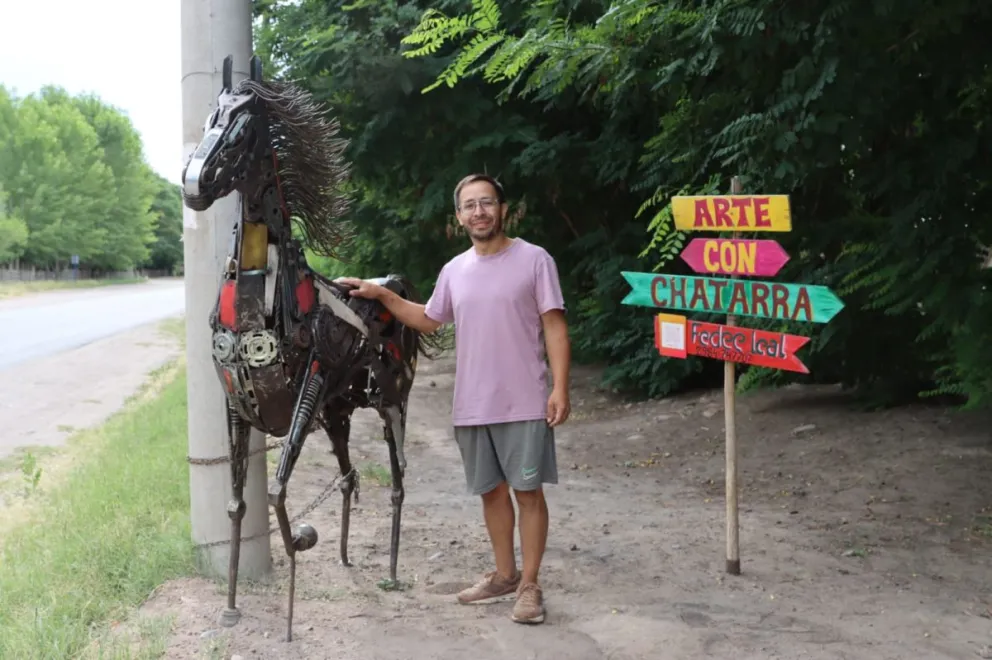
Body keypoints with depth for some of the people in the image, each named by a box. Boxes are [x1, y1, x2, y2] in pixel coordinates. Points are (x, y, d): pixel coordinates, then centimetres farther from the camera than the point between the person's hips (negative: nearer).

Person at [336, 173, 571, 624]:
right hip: (472, 406, 5)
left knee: (528, 491, 0)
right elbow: (429, 320, 25)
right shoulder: (454, 271, 10)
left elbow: (554, 327, -7)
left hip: (525, 403, -5)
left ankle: (529, 585, 8)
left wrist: (560, 388, -15)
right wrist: (381, 294, 15)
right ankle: (504, 574, 28)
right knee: (491, 490, 14)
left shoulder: (534, 259, -6)